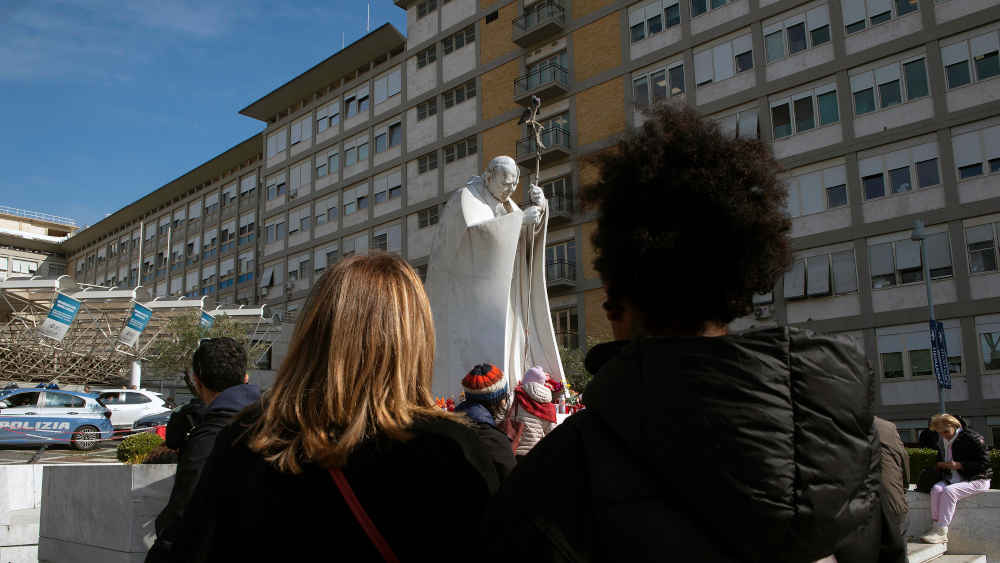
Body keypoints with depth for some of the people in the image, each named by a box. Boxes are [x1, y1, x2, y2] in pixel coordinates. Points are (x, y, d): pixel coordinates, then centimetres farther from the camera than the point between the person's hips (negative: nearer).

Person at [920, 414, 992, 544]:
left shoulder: (973, 438, -12)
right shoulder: (942, 442, 11)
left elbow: (984, 463, -15)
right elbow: (940, 460, 28)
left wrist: (959, 465, -23)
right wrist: (940, 465, 4)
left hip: (976, 480, -7)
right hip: (952, 479, 7)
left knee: (949, 491, -32)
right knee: (936, 489, -24)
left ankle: (941, 532, -29)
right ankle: (935, 526, -25)